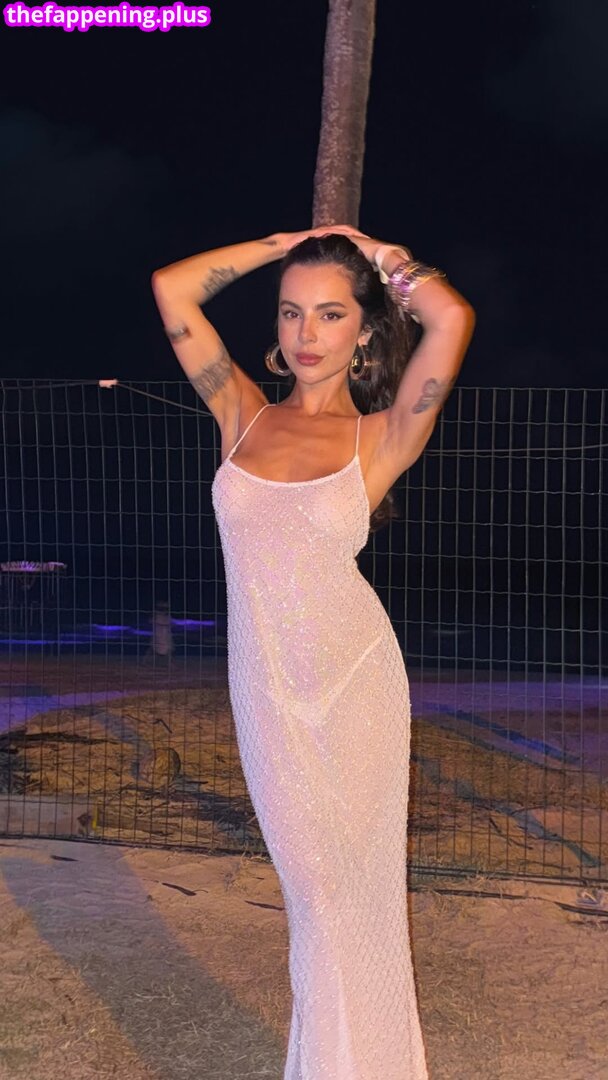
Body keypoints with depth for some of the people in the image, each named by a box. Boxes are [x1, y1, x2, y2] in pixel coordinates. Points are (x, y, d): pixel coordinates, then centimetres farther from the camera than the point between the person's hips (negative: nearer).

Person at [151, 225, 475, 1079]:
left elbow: (453, 317, -20)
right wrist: (291, 241, 5)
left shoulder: (381, 438, -5)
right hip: (266, 689, 2)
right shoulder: (243, 416, 3)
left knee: (355, 883, 9)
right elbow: (171, 286, 0)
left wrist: (377, 254, -3)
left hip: (354, 686, -2)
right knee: (308, 881, 12)